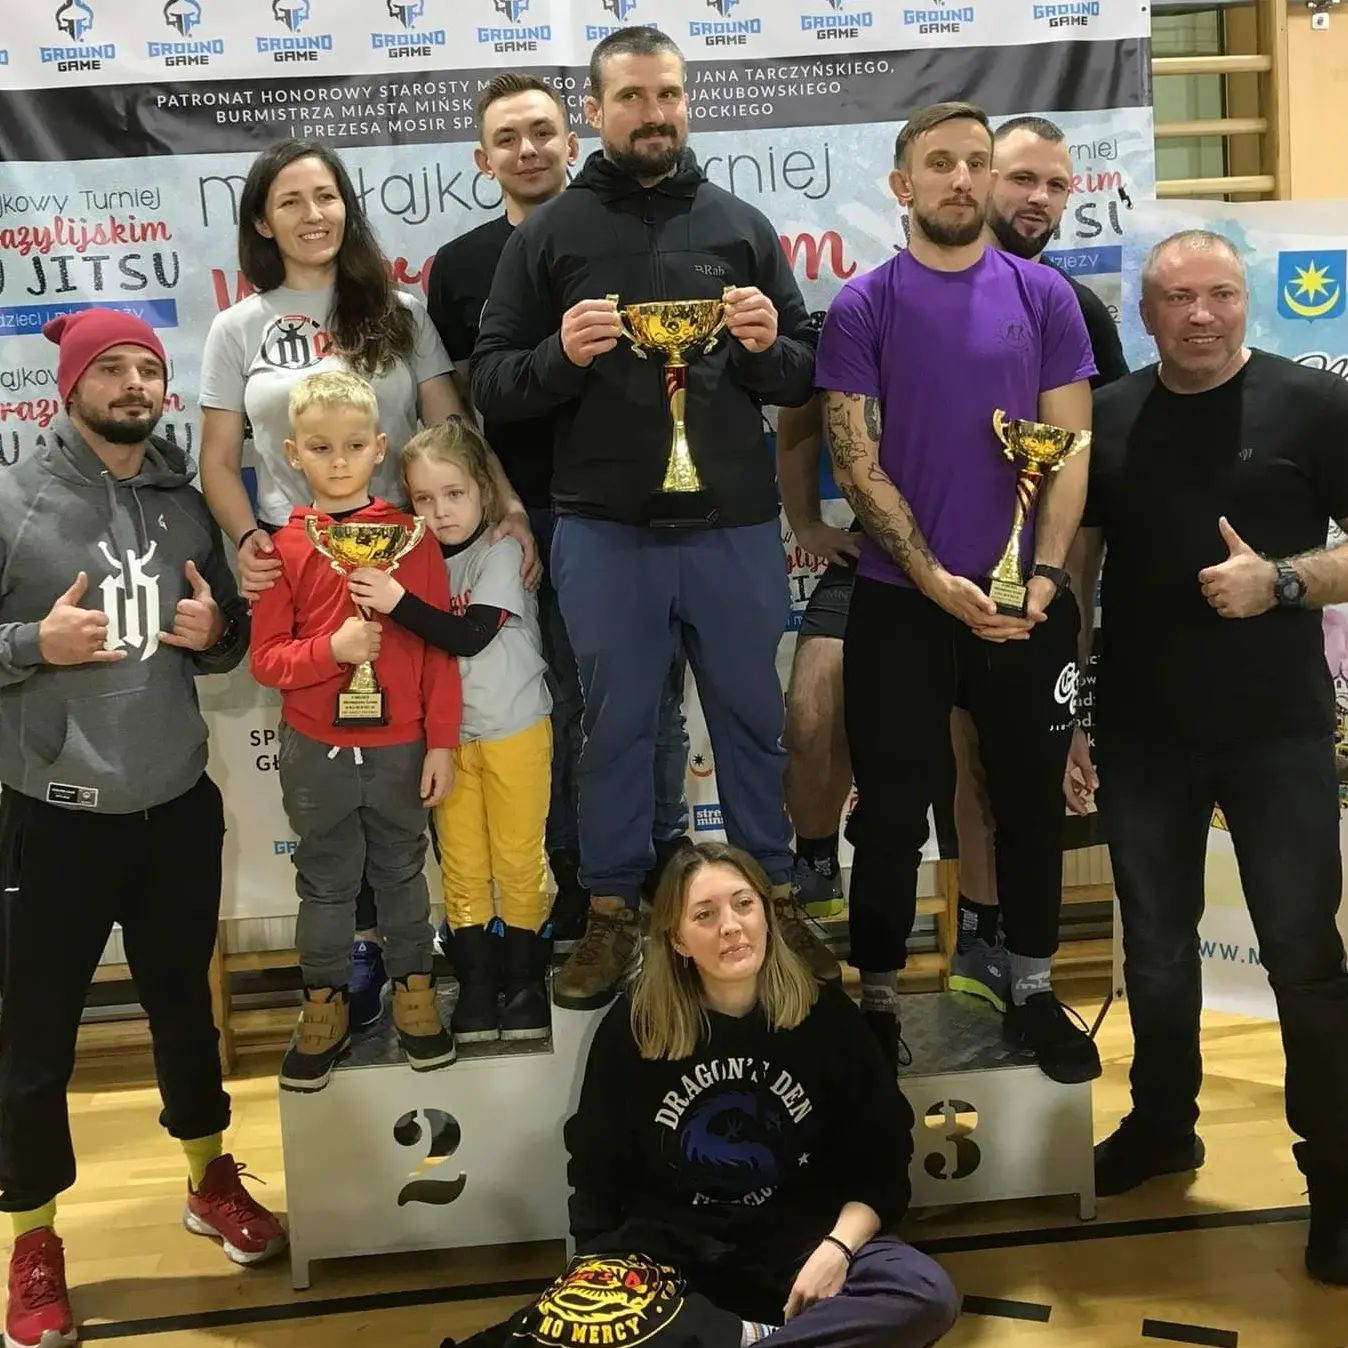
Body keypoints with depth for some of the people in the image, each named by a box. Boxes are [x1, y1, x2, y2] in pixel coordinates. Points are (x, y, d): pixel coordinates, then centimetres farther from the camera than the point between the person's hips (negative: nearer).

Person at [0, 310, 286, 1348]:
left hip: (177, 805, 4)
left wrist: (217, 632, -5)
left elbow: (232, 640, 16)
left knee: (185, 1005, 20)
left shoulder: (186, 504, 5)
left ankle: (212, 1181, 41)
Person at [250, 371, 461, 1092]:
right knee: (326, 882, 14)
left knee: (402, 872, 16)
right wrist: (331, 649, -22)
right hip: (316, 753, 0)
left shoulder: (412, 535, -4)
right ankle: (323, 1004, 30)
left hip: (399, 748, 0)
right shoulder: (285, 547, -4)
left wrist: (442, 743, -4)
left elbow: (439, 649, -3)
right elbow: (265, 659, -5)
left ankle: (413, 990, 33)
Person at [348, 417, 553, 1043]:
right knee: (461, 865, 8)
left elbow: (470, 636, -23)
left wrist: (398, 602, -31)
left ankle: (523, 979, 19)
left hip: (514, 729, -4)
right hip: (449, 733, 4)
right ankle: (476, 984, 19)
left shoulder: (501, 552, -12)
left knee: (518, 859, 6)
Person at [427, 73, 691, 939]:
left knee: (654, 696, 8)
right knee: (556, 700, 9)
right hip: (531, 516, 1)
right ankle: (573, 879, 23)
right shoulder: (460, 266, 6)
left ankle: (666, 871, 23)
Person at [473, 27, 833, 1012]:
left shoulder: (742, 226, 8)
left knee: (752, 719, 10)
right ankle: (613, 912, 22)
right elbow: (490, 386, 1)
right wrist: (561, 354, -17)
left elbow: (806, 377, 10)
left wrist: (767, 348, -12)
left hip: (736, 528, 1)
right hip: (604, 534, -1)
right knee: (616, 726, 8)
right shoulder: (548, 235, 4)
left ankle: (775, 900, 26)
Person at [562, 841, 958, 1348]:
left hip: (799, 1245, 1)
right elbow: (596, 1173, 6)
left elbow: (881, 1158, 2)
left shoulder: (824, 1012, -3)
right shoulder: (630, 1027, -5)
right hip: (668, 1252, 0)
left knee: (927, 1296, -25)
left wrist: (837, 1245, -13)